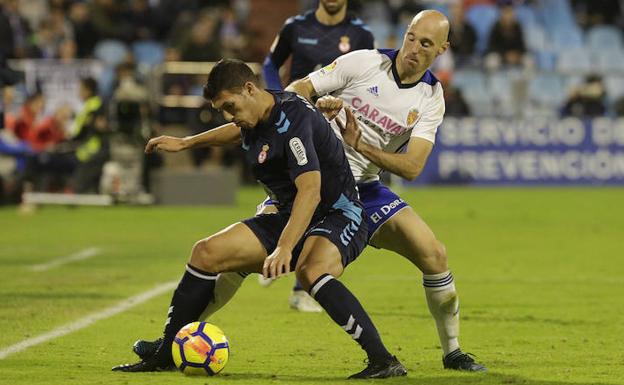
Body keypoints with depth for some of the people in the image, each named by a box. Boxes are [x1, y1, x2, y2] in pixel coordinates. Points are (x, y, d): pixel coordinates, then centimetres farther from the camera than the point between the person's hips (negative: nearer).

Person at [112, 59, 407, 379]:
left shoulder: (293, 119, -25)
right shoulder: (255, 117, 3)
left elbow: (310, 191, -36)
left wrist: (284, 249, -45)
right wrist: (185, 143, 38)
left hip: (338, 217, -9)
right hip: (289, 218, 9)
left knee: (310, 272, -41)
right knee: (207, 252, -1)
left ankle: (383, 361, -39)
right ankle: (163, 355, 10)